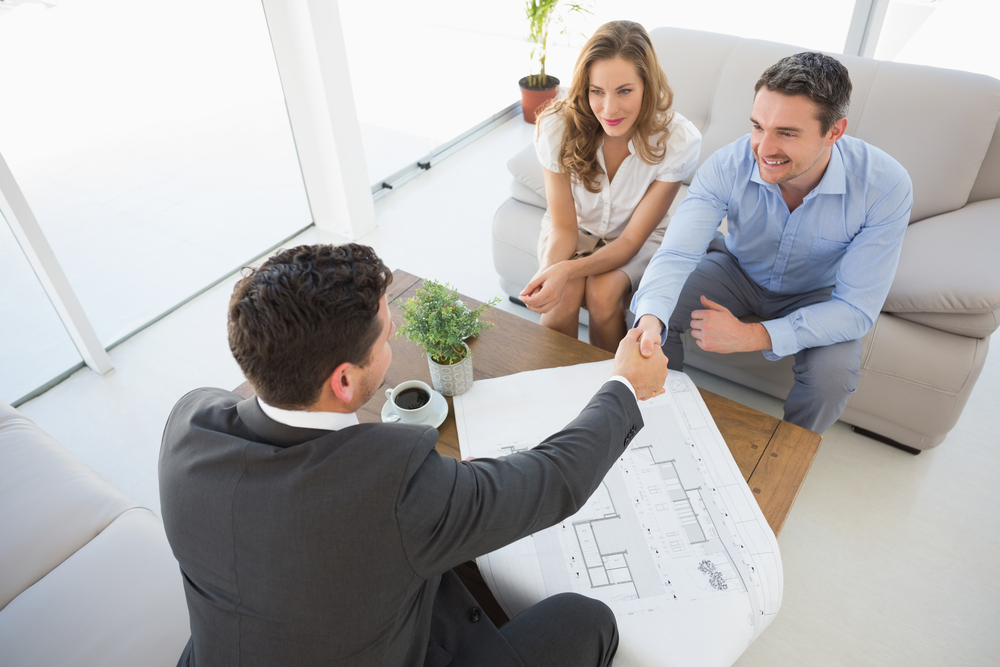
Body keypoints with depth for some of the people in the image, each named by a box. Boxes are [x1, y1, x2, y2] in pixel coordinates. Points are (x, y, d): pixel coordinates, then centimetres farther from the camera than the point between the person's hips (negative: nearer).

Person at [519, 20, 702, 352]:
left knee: (602, 291, -28)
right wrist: (549, 269, -40)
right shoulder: (557, 126, -25)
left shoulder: (679, 140, -27)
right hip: (575, 229, 1)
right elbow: (563, 226, -17)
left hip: (639, 237, 0)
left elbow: (631, 239, -22)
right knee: (562, 294, -28)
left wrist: (568, 270, -41)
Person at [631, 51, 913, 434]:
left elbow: (857, 309, -29)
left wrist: (752, 336, -40)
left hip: (816, 294, -1)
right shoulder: (727, 168, -29)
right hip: (738, 271, 1)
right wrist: (650, 322, -59)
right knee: (648, 309, -22)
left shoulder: (886, 187, -30)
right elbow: (677, 253, -36)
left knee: (834, 372, -30)